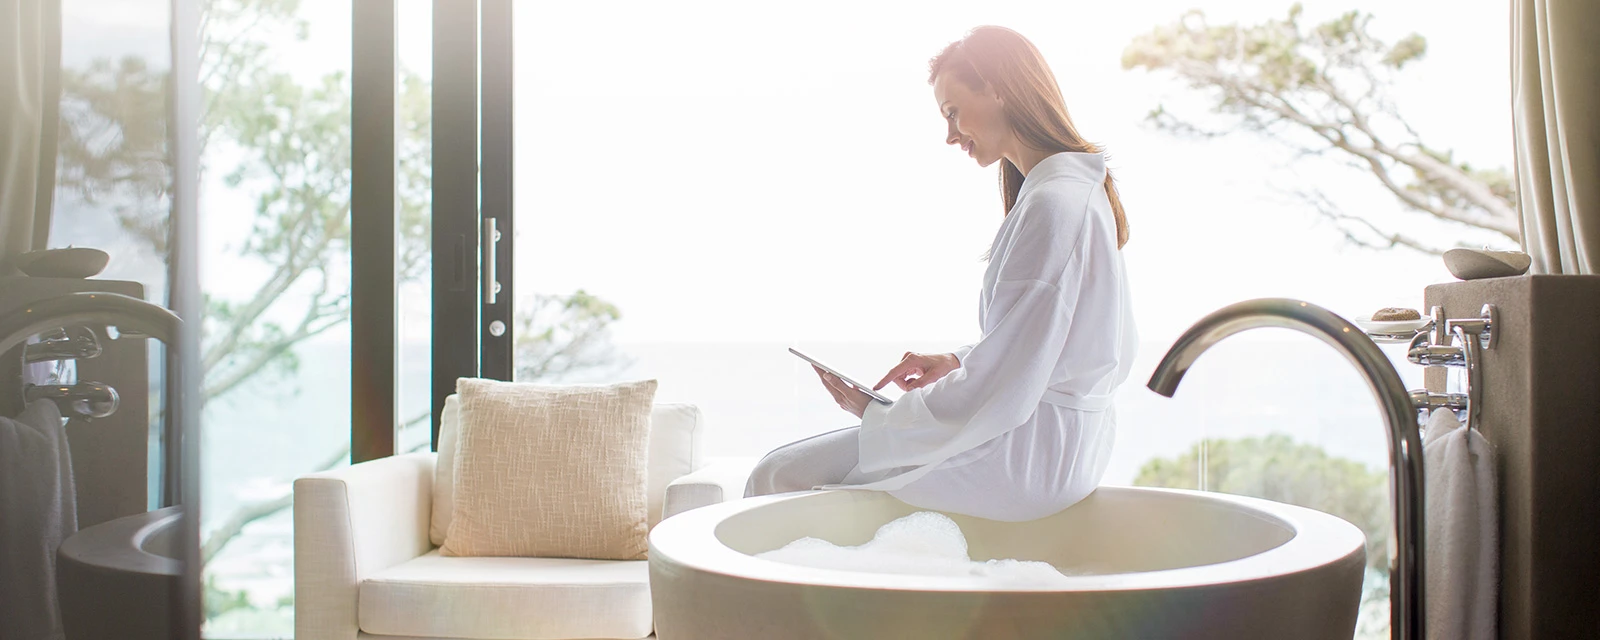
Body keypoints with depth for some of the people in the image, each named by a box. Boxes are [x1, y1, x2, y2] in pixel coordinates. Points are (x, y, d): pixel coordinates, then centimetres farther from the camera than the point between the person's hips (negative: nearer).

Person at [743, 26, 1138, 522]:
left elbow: (998, 400, -23)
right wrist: (959, 362, 11)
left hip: (1026, 459, -11)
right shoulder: (1082, 188, 11)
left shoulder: (1051, 206, -21)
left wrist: (877, 419, -11)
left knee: (779, 476, -4)